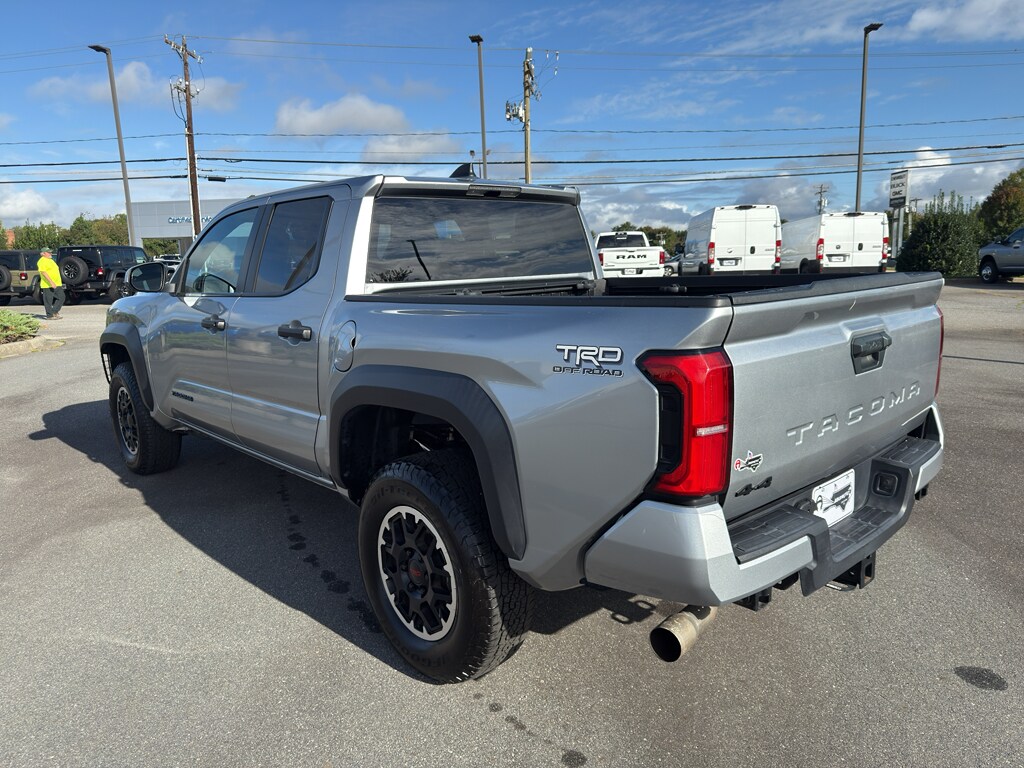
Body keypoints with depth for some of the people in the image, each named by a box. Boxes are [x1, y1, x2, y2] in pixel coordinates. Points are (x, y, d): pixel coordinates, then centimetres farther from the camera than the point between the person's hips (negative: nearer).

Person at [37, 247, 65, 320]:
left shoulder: (50, 260, 20)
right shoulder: (42, 261, -10)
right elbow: (43, 272, -20)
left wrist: (59, 282, 23)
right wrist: (51, 282, -27)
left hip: (57, 284, 9)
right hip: (48, 285, -9)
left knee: (61, 298, 5)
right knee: (48, 301, -3)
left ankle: (54, 312, 15)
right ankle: (50, 315, 2)